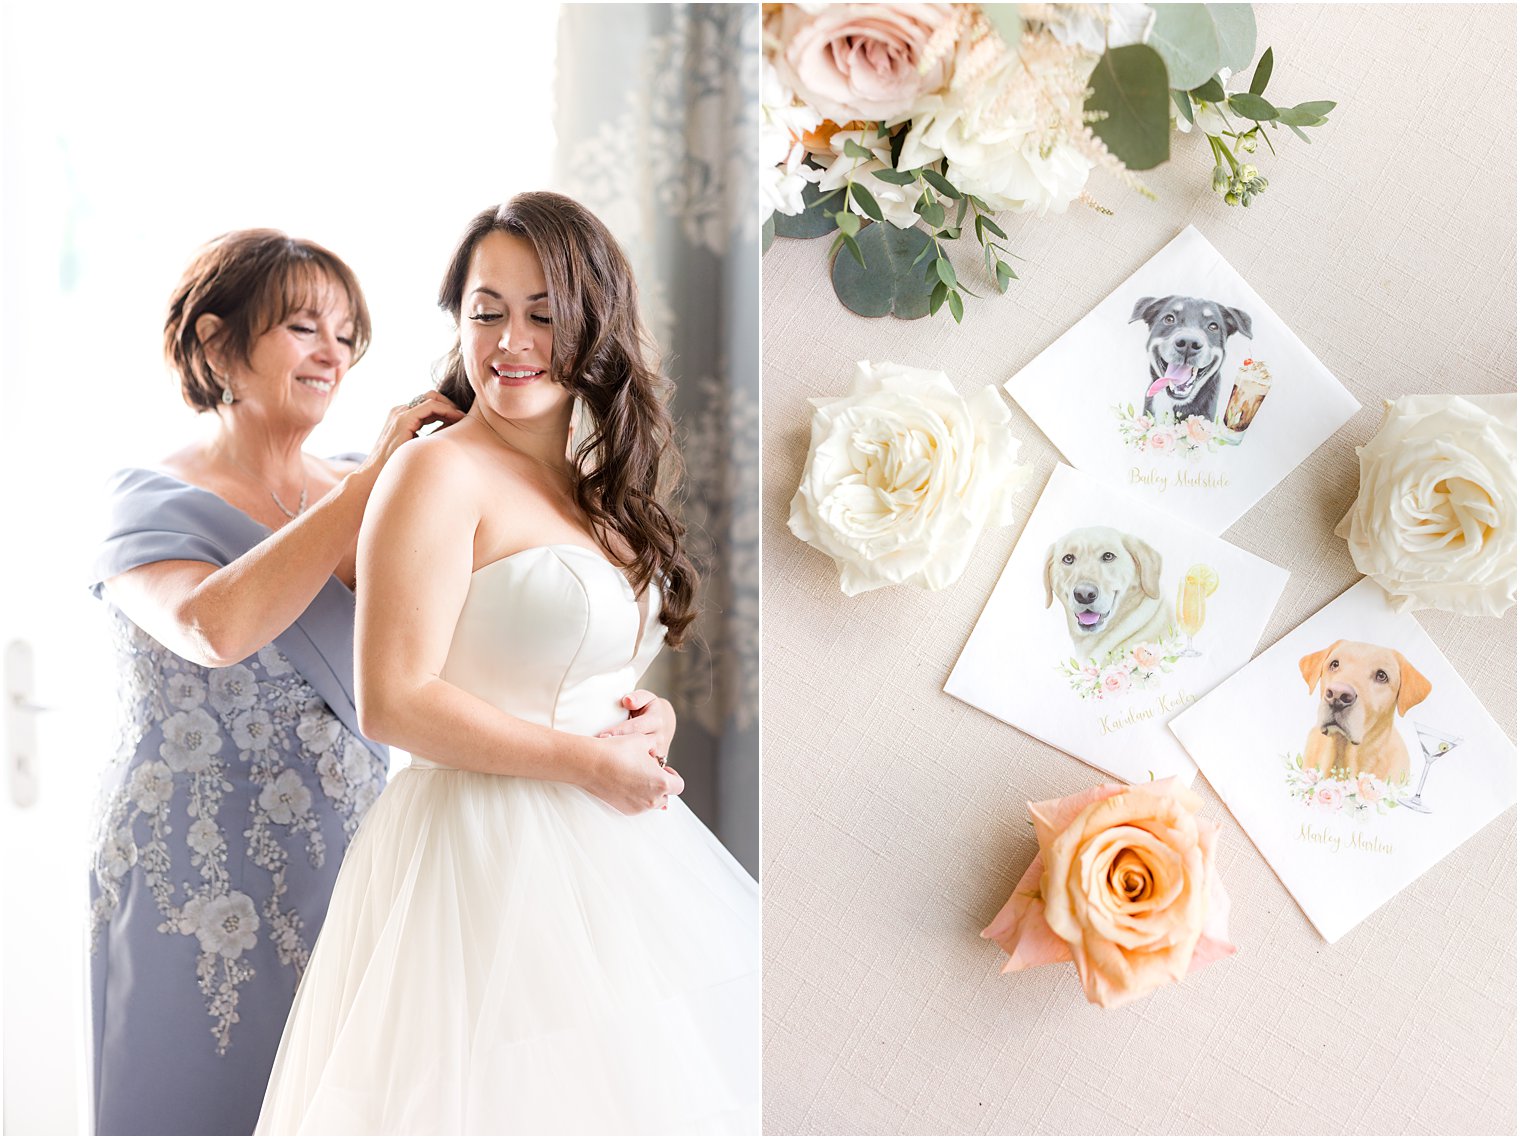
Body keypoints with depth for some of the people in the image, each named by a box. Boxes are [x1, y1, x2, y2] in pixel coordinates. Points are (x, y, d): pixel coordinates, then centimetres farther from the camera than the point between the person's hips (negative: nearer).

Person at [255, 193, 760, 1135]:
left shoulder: (597, 488, 12)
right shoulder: (441, 474, -12)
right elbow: (394, 702, -19)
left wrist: (647, 716, 3)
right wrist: (590, 760, -14)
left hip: (613, 840, 8)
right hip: (486, 848, -8)